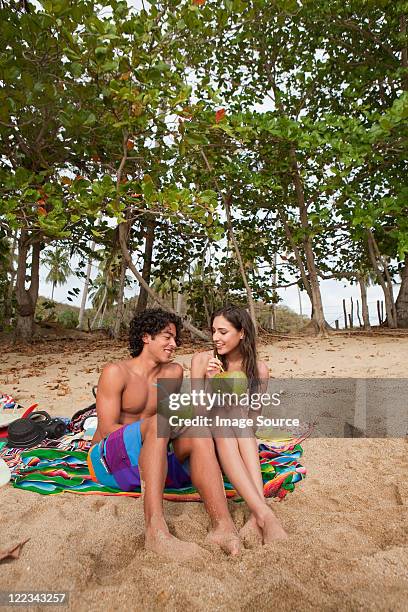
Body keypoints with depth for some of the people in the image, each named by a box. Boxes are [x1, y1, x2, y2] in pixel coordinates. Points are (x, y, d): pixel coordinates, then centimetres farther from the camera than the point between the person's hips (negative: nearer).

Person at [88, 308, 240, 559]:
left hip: (150, 460, 5)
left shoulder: (174, 373, 10)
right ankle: (155, 528, -41)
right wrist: (147, 430, -18)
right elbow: (107, 429, -11)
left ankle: (223, 524, -36)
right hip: (108, 461, -5)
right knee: (159, 422, -33)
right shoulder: (116, 372, -7)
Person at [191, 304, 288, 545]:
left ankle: (256, 518, -41)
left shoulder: (259, 369, -3)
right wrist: (210, 381, -22)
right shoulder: (203, 359, -6)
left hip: (242, 442, 1)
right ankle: (265, 515, -43)